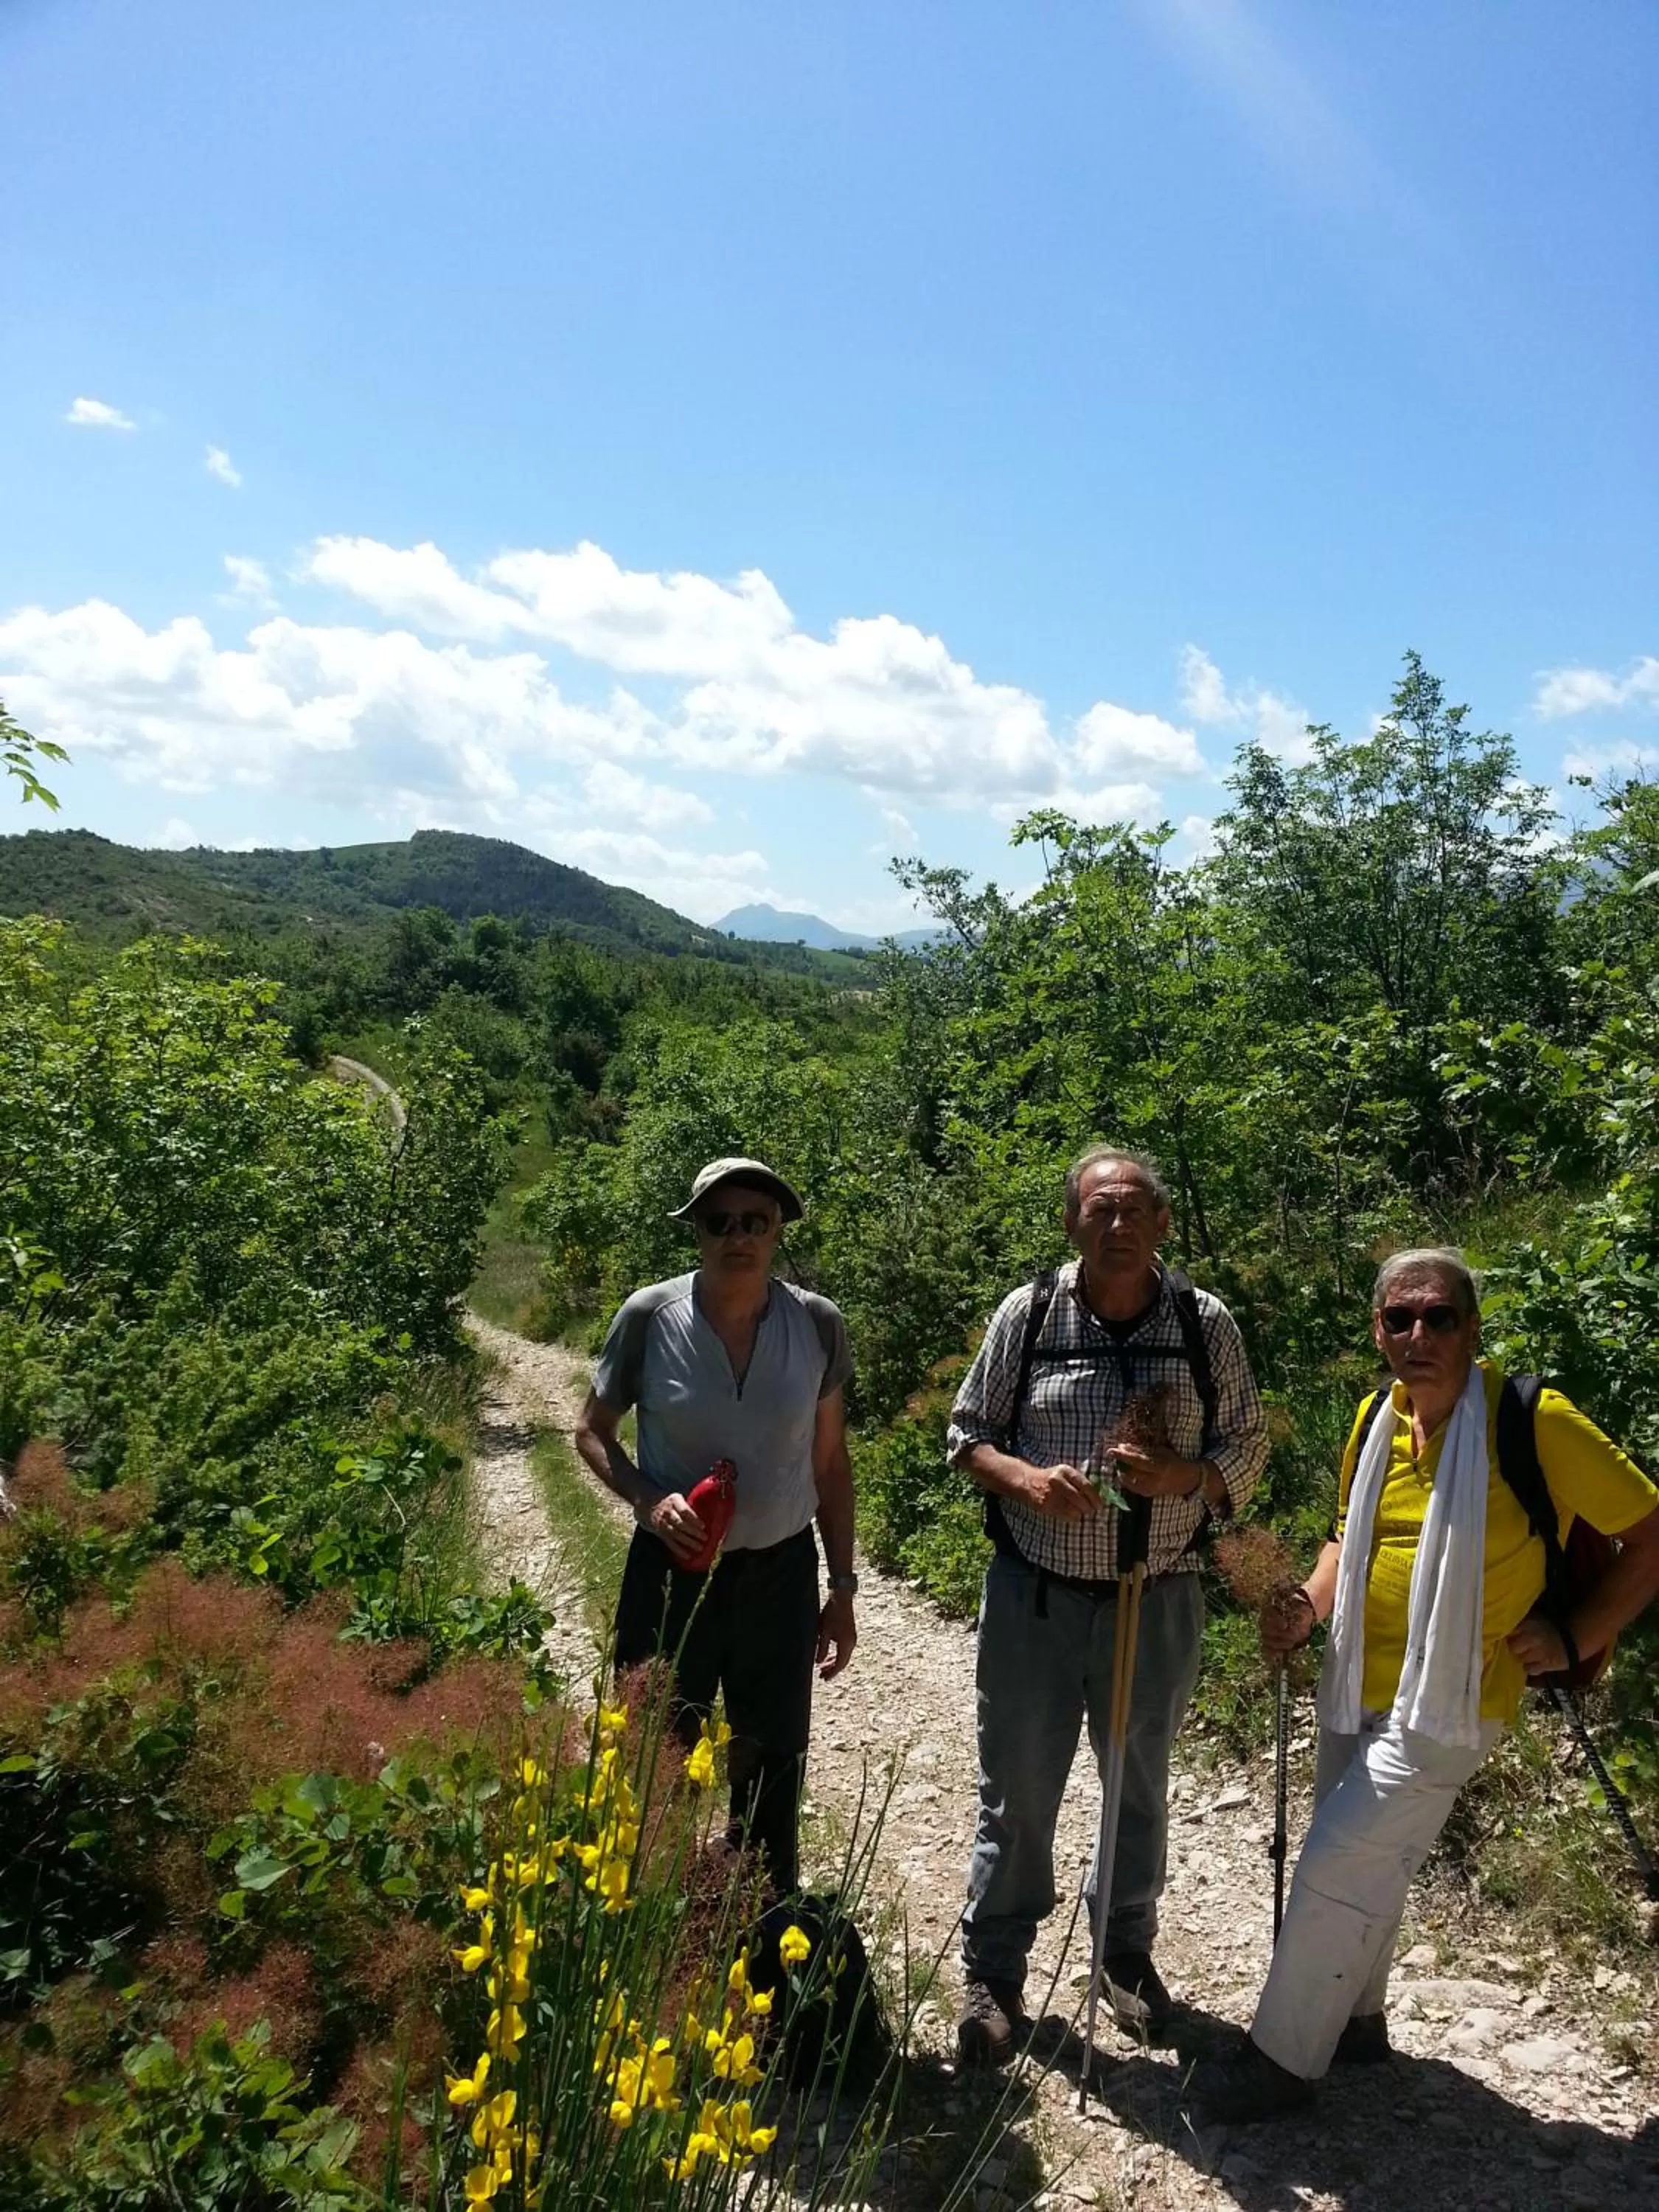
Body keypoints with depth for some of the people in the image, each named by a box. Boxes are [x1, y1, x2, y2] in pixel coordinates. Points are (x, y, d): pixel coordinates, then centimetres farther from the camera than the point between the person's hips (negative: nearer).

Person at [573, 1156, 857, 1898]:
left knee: (772, 1773, 17)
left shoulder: (816, 1323, -7)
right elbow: (592, 1432, 0)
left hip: (782, 1577, 2)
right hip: (671, 1574, -2)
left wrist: (842, 1588, 4)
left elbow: (831, 1462, 3)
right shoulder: (649, 1316, -12)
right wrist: (648, 1500, -18)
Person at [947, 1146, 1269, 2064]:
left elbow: (1246, 1446, 1)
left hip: (1155, 1600, 2)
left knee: (1140, 1787, 20)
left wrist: (1183, 1476, -19)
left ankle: (1128, 1952, 42)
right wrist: (1025, 1479, -20)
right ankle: (992, 1969, 29)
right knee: (1017, 1789, 9)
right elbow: (969, 1433, 0)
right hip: (1034, 1597, -1)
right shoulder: (1026, 1315, -8)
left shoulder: (1206, 1324, -6)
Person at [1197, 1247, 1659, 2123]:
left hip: (1446, 1706, -6)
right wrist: (1309, 1607, -2)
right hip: (1356, 1688, 6)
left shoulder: (1534, 1423, -19)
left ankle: (1283, 2059, 16)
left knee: (1333, 1873, -3)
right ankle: (1356, 2019, 43)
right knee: (1367, 1867, 21)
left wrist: (1574, 1638, -11)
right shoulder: (1376, 1418, 0)